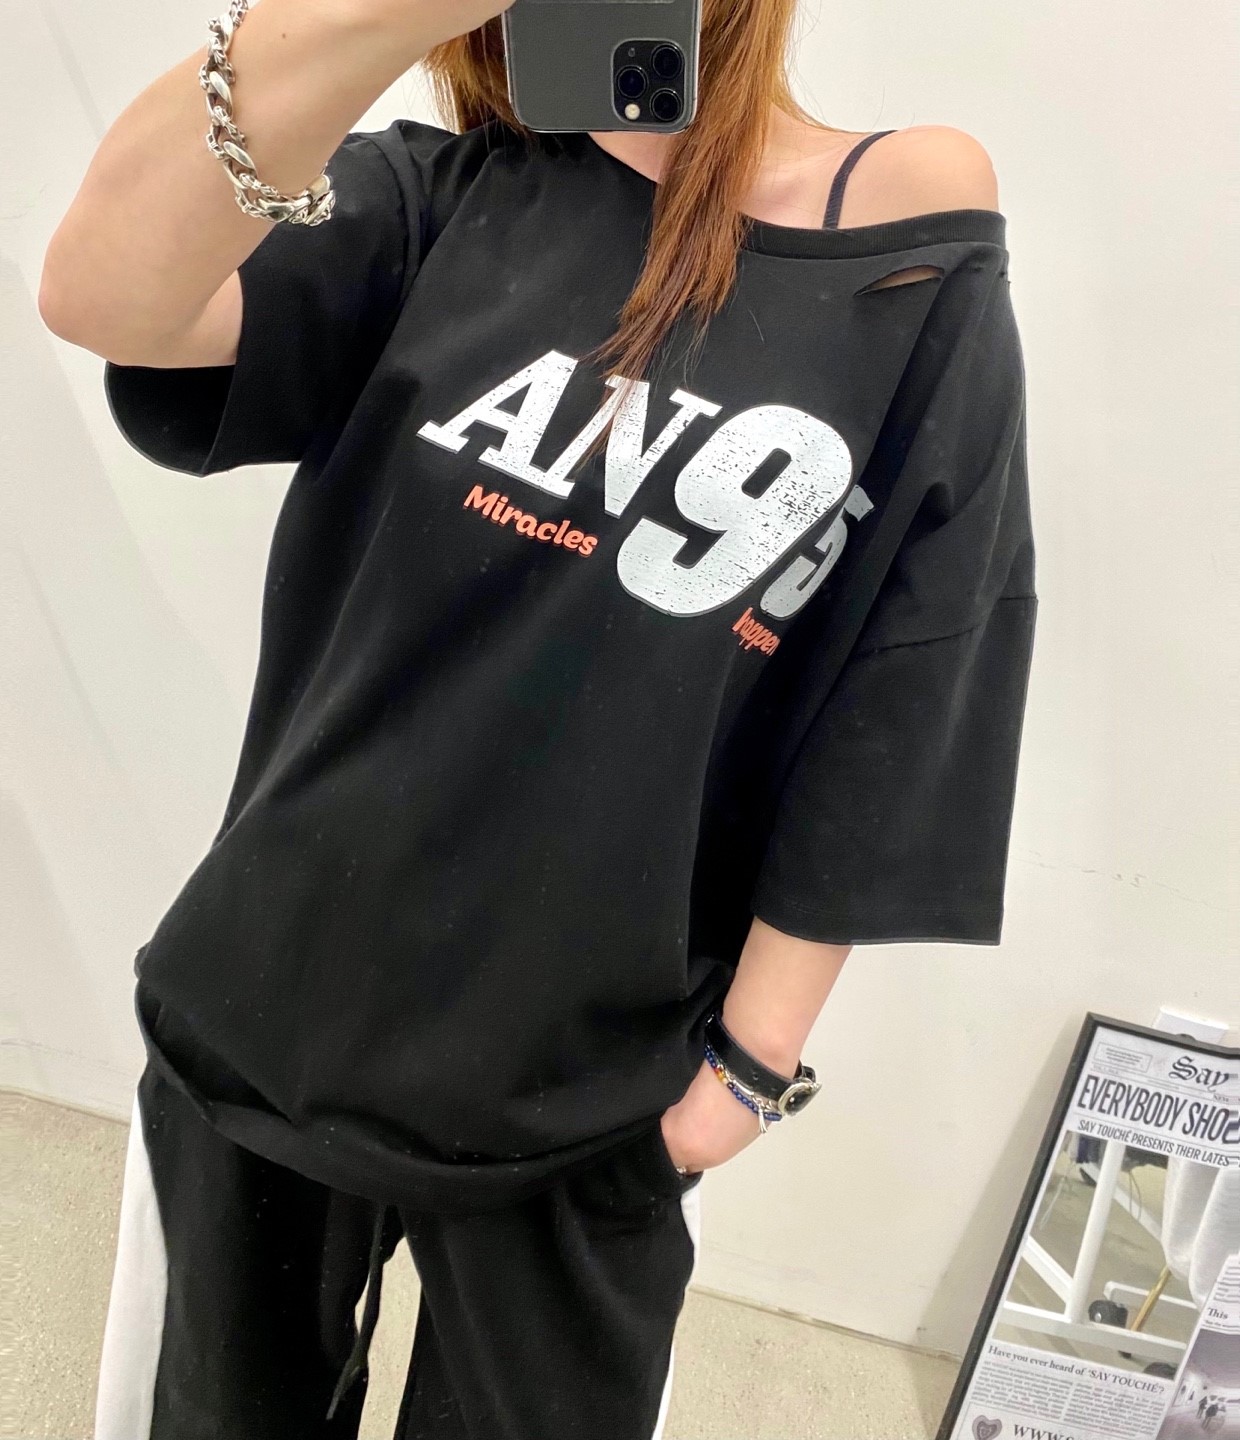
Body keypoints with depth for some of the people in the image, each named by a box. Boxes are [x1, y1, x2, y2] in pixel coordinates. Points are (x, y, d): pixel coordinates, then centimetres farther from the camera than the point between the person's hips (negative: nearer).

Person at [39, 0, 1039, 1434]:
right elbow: (98, 293, -22)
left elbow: (875, 734, -5)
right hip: (270, 1014, 2)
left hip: (586, 1098, -1)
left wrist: (753, 1053, -3)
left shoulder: (921, 282, -6)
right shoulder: (434, 205, -3)